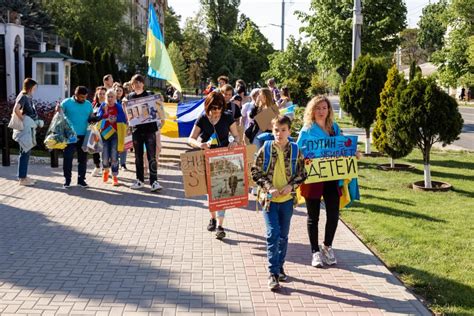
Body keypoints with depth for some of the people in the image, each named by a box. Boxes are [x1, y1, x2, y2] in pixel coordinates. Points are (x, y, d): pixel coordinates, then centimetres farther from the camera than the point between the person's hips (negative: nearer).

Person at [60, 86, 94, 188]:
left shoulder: (88, 104, 8)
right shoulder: (67, 102, -2)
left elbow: (91, 117, 16)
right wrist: (58, 110, -22)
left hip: (84, 136, 3)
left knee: (83, 158, 9)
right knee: (68, 158, -2)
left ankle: (81, 179, 20)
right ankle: (67, 180, 8)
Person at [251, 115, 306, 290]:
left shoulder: (295, 151, 0)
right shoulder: (265, 149, -5)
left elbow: (302, 174, 5)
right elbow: (255, 172, -3)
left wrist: (291, 186, -12)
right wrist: (269, 188, -14)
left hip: (287, 199, 3)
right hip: (269, 199, -2)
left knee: (283, 235, 13)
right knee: (273, 234, -9)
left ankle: (280, 267, 29)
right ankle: (273, 273, -3)